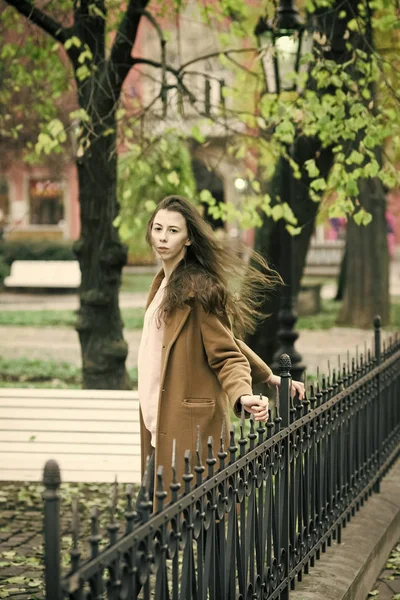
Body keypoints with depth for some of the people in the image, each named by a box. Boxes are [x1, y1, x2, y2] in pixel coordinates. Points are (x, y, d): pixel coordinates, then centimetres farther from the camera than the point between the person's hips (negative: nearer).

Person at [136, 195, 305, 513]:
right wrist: (267, 374, 21)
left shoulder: (198, 288, -11)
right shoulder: (164, 282, 16)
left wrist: (243, 395, -31)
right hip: (160, 427, 9)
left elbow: (225, 352, -12)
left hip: (188, 429, -9)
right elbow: (224, 338, 22)